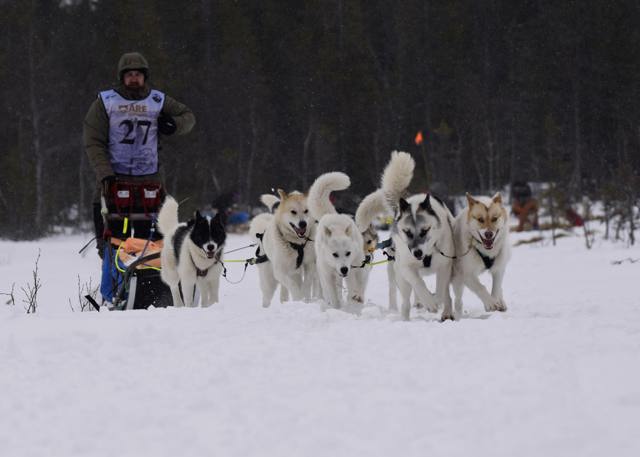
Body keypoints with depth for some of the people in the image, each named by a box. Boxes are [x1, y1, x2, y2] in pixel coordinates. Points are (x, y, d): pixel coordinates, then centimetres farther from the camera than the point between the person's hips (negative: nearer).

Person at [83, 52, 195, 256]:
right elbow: (94, 142, -3)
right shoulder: (105, 102, 1)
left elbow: (188, 116, 22)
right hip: (113, 176, -1)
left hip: (148, 177, 1)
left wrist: (175, 125, -2)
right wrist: (106, 174, -15)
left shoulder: (158, 101, 7)